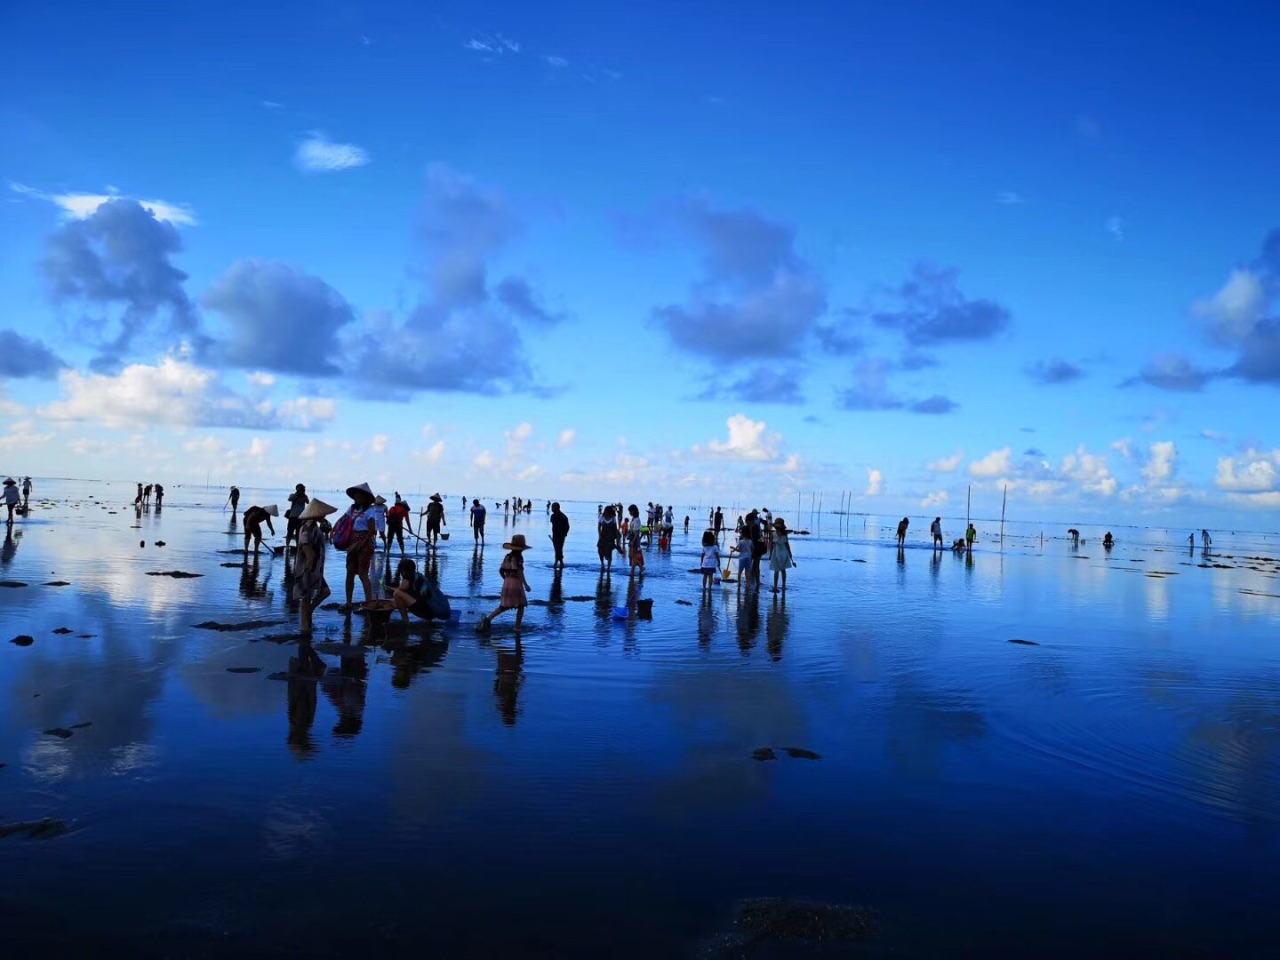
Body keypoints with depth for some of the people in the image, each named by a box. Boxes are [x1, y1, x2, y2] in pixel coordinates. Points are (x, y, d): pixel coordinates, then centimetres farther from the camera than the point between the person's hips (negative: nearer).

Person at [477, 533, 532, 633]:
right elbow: (520, 572, -19)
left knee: (504, 606, 13)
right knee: (521, 606, 7)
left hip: (507, 583, 7)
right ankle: (517, 627, 6)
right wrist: (525, 584, -16)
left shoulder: (507, 556, 8)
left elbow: (501, 570, 11)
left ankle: (488, 619, -1)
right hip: (516, 583, -7)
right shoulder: (518, 557, -12)